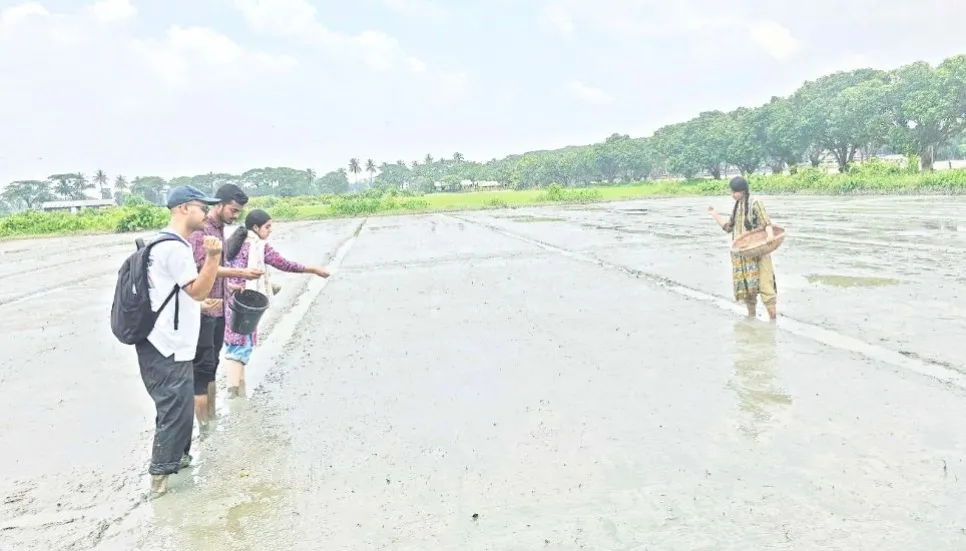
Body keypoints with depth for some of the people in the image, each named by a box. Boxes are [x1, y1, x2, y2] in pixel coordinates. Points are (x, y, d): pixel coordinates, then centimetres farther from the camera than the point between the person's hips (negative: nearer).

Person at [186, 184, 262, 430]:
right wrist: (240, 272, -28)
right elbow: (203, 268, -23)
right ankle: (202, 423, 5)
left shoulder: (220, 229, 13)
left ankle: (211, 416, 25)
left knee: (212, 363, 15)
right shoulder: (201, 228, -14)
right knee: (203, 364, -3)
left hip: (218, 307, 9)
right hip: (203, 309, -9)